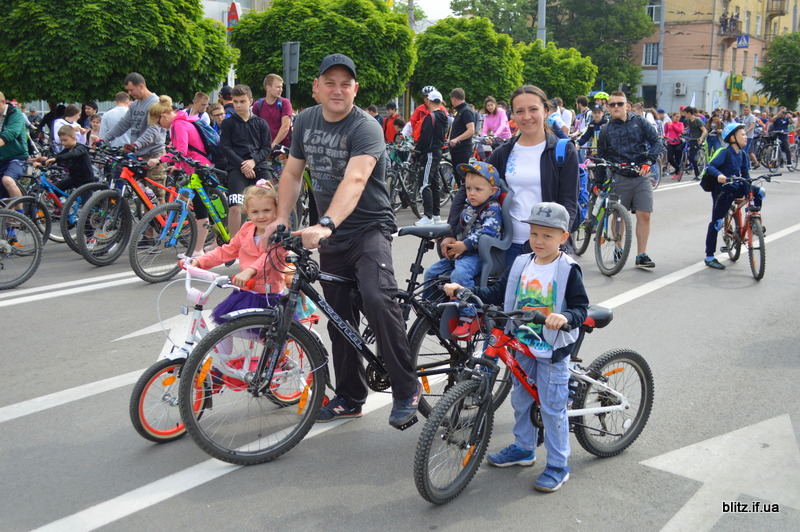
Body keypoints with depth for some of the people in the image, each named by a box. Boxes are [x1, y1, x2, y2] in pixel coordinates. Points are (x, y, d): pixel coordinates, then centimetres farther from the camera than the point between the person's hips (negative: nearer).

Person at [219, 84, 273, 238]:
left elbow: (267, 148, 8)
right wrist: (242, 165, -11)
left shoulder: (261, 123, 15)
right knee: (235, 207, -19)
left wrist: (253, 161, -11)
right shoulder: (228, 123, 11)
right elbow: (225, 147, 2)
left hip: (259, 166, 2)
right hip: (237, 168, -2)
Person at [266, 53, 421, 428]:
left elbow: (354, 180, -33)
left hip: (369, 228, -6)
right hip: (330, 234, 7)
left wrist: (325, 225, -47)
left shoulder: (366, 128, -17)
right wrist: (281, 218, 0)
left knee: (377, 298, -29)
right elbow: (292, 173, 13)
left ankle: (407, 388, -13)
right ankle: (350, 398, 26)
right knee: (339, 317, 11)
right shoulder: (306, 120, 5)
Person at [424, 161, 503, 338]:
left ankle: (467, 317, -29)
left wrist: (465, 245, -23)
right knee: (431, 272, 4)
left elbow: (488, 232, -21)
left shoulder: (492, 208, -8)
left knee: (459, 274, -36)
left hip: (477, 254, -9)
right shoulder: (469, 208, 19)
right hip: (459, 252, 9)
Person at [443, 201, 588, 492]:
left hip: (553, 349, -6)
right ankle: (523, 448, 40)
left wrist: (565, 317, -36)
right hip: (522, 345, 6)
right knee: (521, 399, 20)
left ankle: (558, 465, 15)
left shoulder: (568, 270, -13)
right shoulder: (520, 265, 3)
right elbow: (497, 294, 6)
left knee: (552, 407, 1)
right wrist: (464, 290, -4)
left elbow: (581, 308, -14)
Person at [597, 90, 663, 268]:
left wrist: (648, 161, -14)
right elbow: (601, 157, 14)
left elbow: (657, 143, 2)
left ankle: (642, 255, 1)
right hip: (619, 178, 0)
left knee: (644, 215, -5)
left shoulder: (639, 122, 6)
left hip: (641, 176, 0)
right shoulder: (606, 130, 9)